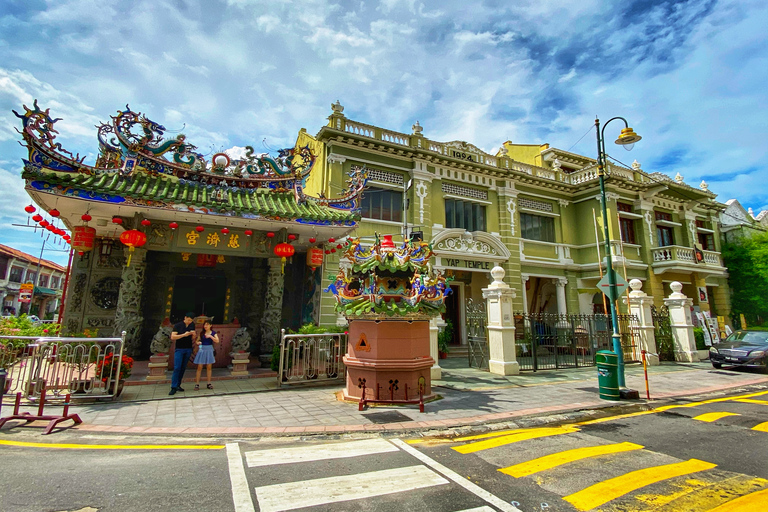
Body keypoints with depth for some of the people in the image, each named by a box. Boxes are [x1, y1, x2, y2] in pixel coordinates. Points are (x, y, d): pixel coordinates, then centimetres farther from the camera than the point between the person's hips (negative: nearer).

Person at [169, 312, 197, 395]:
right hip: (179, 349, -4)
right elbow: (172, 337, -12)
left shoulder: (192, 326, 6)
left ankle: (178, 385, 14)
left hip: (188, 349, 4)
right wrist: (184, 335, -21)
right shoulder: (178, 326, -5)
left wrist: (194, 335, -11)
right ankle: (173, 387, -6)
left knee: (183, 368, 6)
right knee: (177, 368, -9)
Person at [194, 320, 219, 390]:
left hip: (209, 350, 0)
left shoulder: (213, 333, 1)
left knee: (209, 367, 6)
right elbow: (197, 341, 9)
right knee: (199, 367, -2)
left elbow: (217, 341, -9)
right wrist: (198, 342, -13)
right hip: (202, 349, 0)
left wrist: (210, 336, -19)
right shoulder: (202, 333, 1)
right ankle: (197, 384, 3)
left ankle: (209, 383, 14)